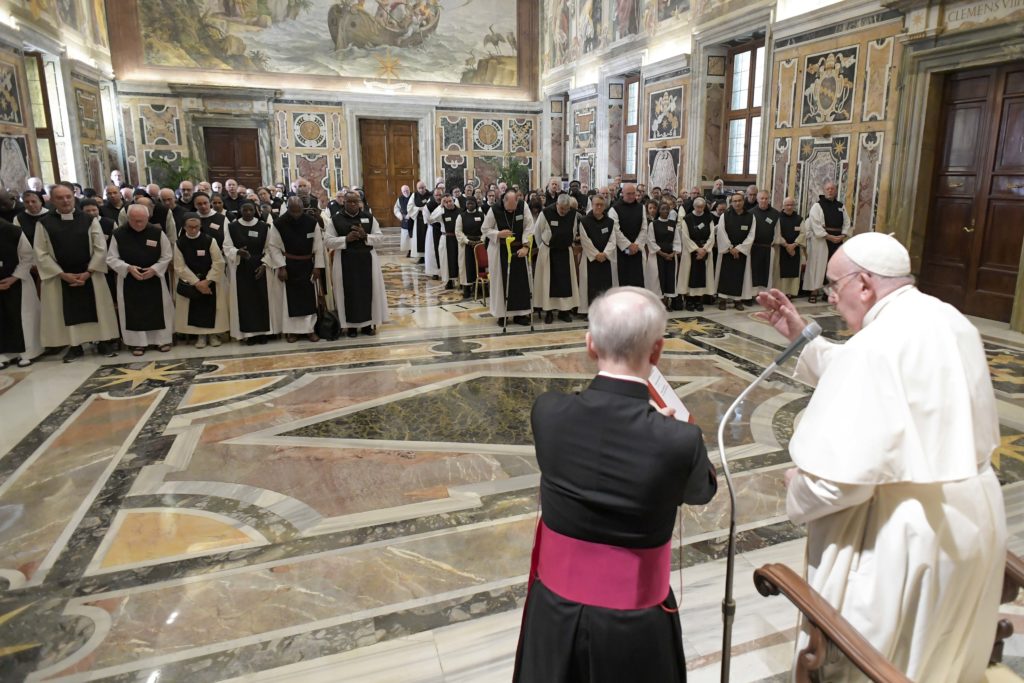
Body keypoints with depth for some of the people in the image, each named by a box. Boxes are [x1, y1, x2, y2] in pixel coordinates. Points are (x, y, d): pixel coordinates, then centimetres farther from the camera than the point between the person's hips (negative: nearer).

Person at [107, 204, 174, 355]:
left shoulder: (157, 232, -8)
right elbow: (111, 259, -3)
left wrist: (154, 269, -14)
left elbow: (167, 255, -1)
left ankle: (162, 339, 19)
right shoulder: (118, 234, -8)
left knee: (158, 310, 6)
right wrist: (128, 268, -19)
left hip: (154, 278, 0)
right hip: (129, 280, 0)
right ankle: (138, 342, 15)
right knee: (134, 312, 4)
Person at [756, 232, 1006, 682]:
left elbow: (843, 473, -29)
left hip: (907, 529, -9)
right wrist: (802, 338, 12)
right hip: (974, 509, 9)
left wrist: (797, 489, -9)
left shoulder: (873, 345, -25)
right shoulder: (950, 322, 4)